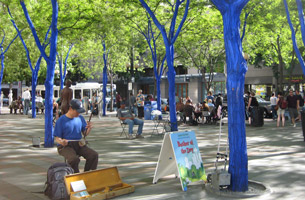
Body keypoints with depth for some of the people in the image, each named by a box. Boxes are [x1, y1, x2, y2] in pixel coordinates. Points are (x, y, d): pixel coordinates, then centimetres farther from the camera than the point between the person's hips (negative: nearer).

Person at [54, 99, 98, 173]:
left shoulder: (80, 118, 9)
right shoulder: (61, 120, -6)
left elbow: (85, 133, 12)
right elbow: (57, 138, -6)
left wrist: (89, 128, -11)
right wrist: (61, 141, -30)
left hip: (79, 144, 5)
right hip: (65, 146, -5)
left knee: (94, 155, -17)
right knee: (74, 159, -34)